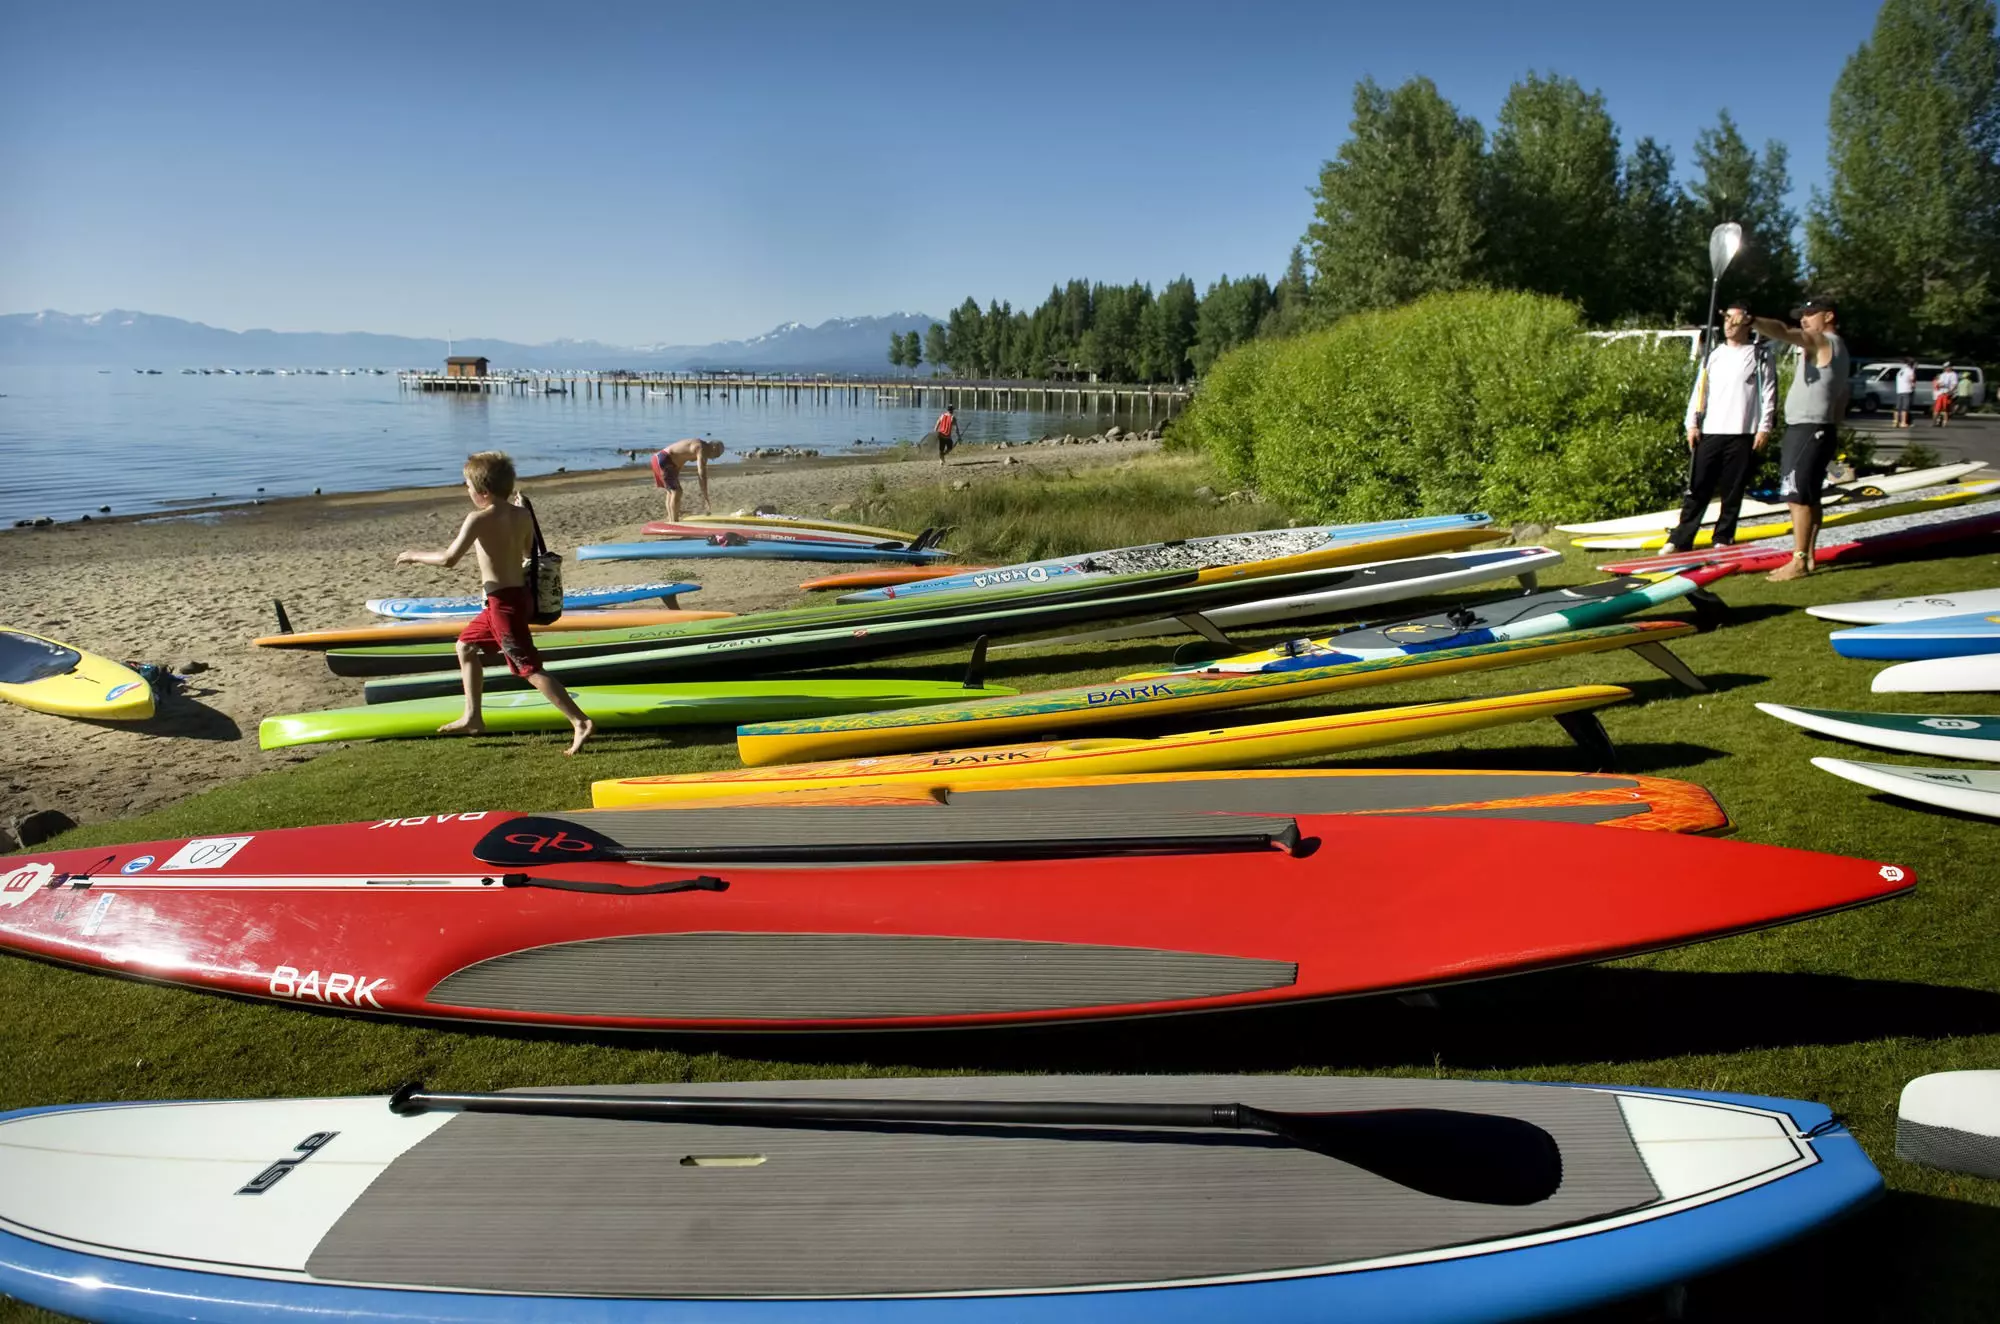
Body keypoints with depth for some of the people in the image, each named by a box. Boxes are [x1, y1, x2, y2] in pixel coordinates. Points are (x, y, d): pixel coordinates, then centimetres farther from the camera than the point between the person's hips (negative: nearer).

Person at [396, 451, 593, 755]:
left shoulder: (479, 519, -16)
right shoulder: (522, 515, 4)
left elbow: (449, 559, -18)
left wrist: (415, 556, 0)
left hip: (504, 602, -9)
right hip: (518, 595, 9)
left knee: (530, 668, -10)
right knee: (466, 645, 24)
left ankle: (579, 722, -16)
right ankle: (472, 717, 29)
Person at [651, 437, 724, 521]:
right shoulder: (701, 449, -16)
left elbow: (702, 473, 18)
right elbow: (701, 474, -21)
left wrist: (704, 495, 17)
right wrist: (705, 497, -18)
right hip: (663, 460, -11)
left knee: (671, 492, 17)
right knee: (676, 492, -10)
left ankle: (670, 522, 21)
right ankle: (674, 523, -9)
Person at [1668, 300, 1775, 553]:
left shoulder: (1760, 356, 4)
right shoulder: (1713, 355, 14)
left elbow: (1769, 393, 0)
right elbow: (1699, 390, 12)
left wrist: (1764, 427, -8)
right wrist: (1692, 424, 2)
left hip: (1742, 434, -2)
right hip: (1709, 432, 3)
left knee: (1733, 491, 2)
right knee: (1697, 488, 0)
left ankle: (1723, 539, 11)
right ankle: (1680, 539, 1)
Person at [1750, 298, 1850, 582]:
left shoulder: (1823, 342, -11)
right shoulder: (1834, 349, 21)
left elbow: (1784, 332, -31)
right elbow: (1842, 396, 24)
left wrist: (1752, 322, -46)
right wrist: (1833, 428, 26)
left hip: (1808, 431, -11)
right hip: (1807, 429, 11)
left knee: (1798, 496, -13)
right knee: (1809, 497, 14)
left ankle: (1799, 562, -15)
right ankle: (1807, 556, 20)